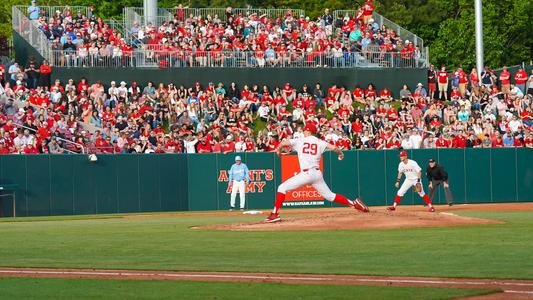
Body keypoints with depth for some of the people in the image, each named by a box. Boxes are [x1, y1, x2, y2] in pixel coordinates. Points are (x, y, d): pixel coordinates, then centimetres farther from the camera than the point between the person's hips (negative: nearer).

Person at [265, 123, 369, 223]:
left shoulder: (300, 141, 4)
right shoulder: (320, 142, 9)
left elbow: (282, 144, -1)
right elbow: (334, 148, -3)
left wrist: (279, 150, 21)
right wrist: (341, 153, 19)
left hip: (306, 174, -5)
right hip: (317, 173, 5)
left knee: (282, 188, 3)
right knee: (329, 196, 18)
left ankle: (275, 214, -6)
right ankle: (354, 203, 9)